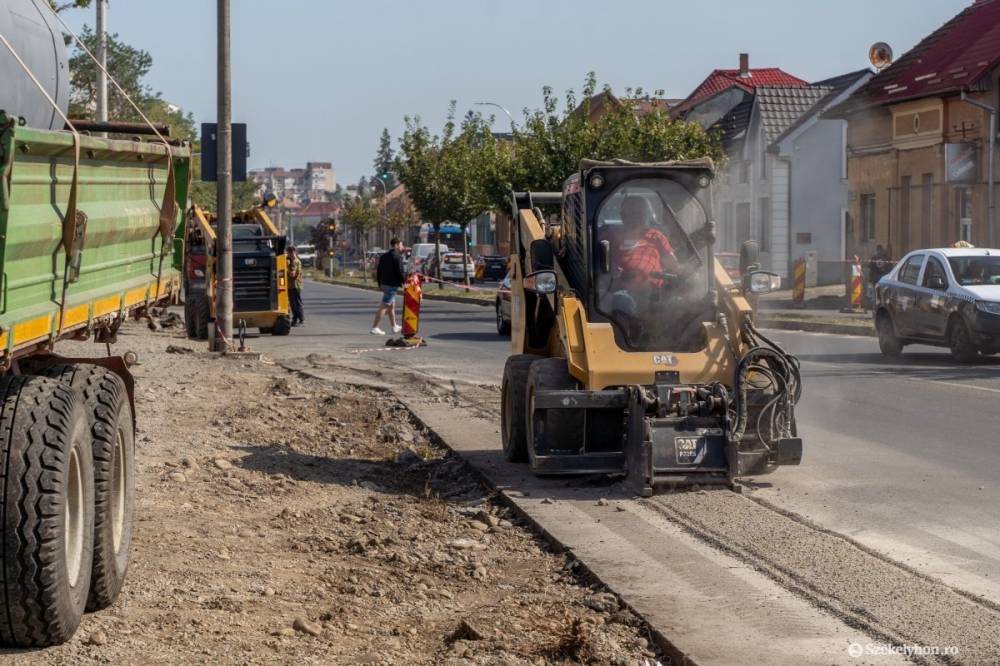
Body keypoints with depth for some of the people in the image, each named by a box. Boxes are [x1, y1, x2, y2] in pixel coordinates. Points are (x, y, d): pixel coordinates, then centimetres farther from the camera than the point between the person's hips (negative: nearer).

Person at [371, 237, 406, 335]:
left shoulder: (383, 256, 13)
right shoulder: (397, 257, -13)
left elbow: (378, 271, 15)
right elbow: (400, 272, -17)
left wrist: (380, 284, 21)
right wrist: (405, 280, -2)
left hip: (384, 284, 9)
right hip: (393, 285, -9)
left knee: (392, 305, 21)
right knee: (384, 307, -7)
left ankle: (395, 327, 31)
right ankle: (374, 328, -8)